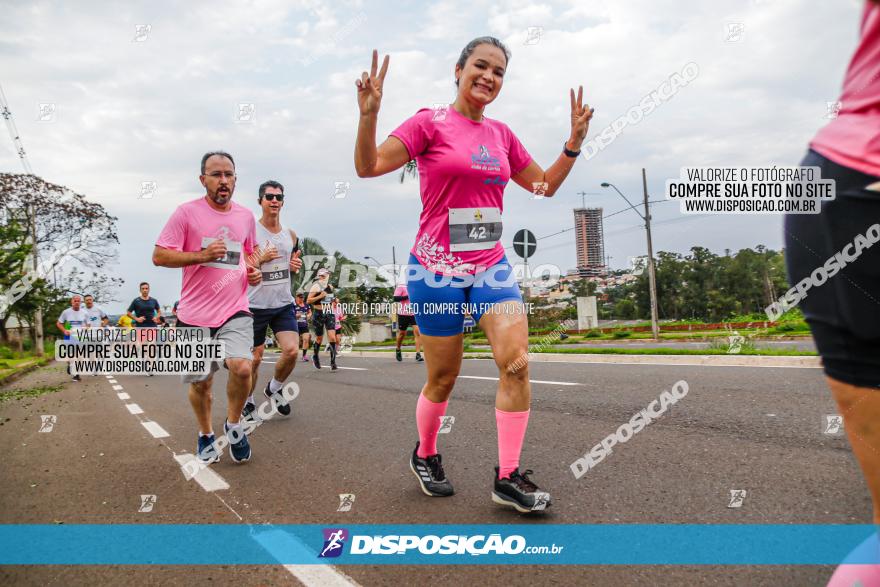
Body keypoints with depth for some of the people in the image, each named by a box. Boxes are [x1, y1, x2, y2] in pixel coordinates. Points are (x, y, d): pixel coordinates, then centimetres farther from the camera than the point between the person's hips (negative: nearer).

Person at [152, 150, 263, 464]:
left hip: (235, 311, 2)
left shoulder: (246, 216, 9)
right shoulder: (187, 212, -4)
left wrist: (254, 271, 6)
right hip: (195, 314, -1)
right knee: (200, 383, 9)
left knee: (241, 367, -20)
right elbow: (159, 256, -7)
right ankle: (206, 435, 35)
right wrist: (202, 255, -19)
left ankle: (234, 424, 7)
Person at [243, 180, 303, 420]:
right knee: (255, 357, 5)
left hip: (283, 304, 4)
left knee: (292, 350, -11)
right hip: (255, 306, -3)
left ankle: (274, 388, 17)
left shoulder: (291, 235, 9)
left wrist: (295, 266, 1)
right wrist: (260, 259, -18)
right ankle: (248, 402, 28)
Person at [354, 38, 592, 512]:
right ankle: (424, 456, 34)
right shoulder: (429, 123, -4)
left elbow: (545, 185, 21)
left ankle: (508, 479, 1)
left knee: (517, 362, -11)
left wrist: (574, 143, 8)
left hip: (490, 266, 5)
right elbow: (368, 167, -10)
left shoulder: (501, 134, 11)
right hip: (436, 269, -4)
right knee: (443, 377, 5)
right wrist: (368, 114, -25)